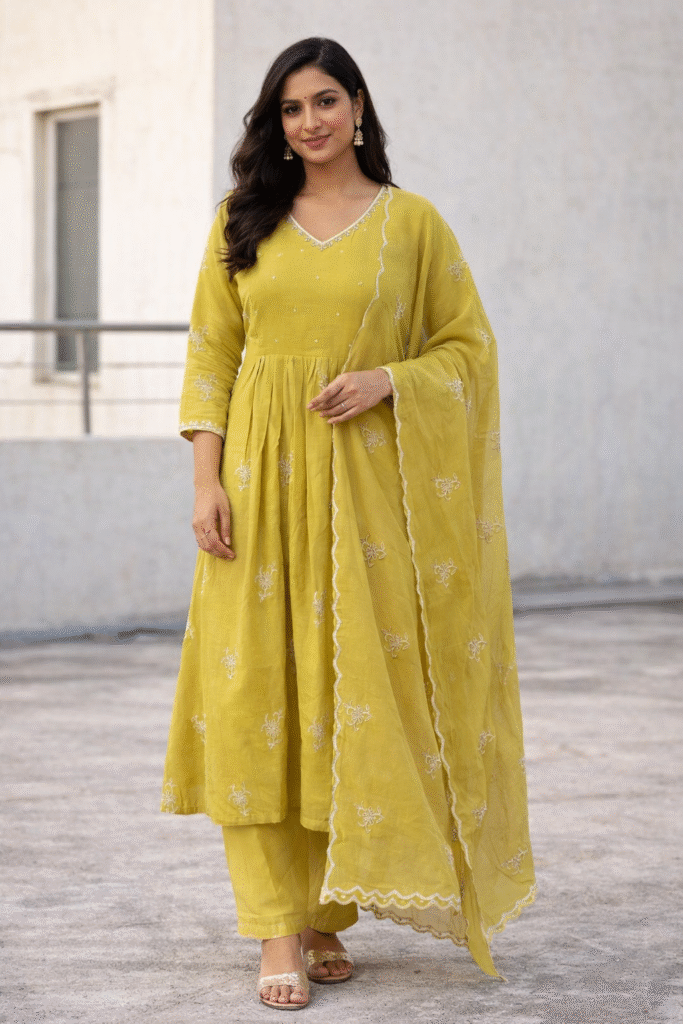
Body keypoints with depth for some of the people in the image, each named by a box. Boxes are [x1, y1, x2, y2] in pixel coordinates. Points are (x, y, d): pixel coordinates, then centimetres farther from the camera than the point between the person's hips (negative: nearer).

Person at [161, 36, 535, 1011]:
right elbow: (211, 352, 7)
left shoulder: (413, 222, 5)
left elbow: (469, 346, 6)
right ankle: (278, 929, -1)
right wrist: (207, 479, -3)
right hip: (262, 478, 1)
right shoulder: (243, 220, 10)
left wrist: (385, 382, -12)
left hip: (370, 480, -1)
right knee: (261, 690, -4)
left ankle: (329, 910, 14)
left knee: (356, 690, 0)